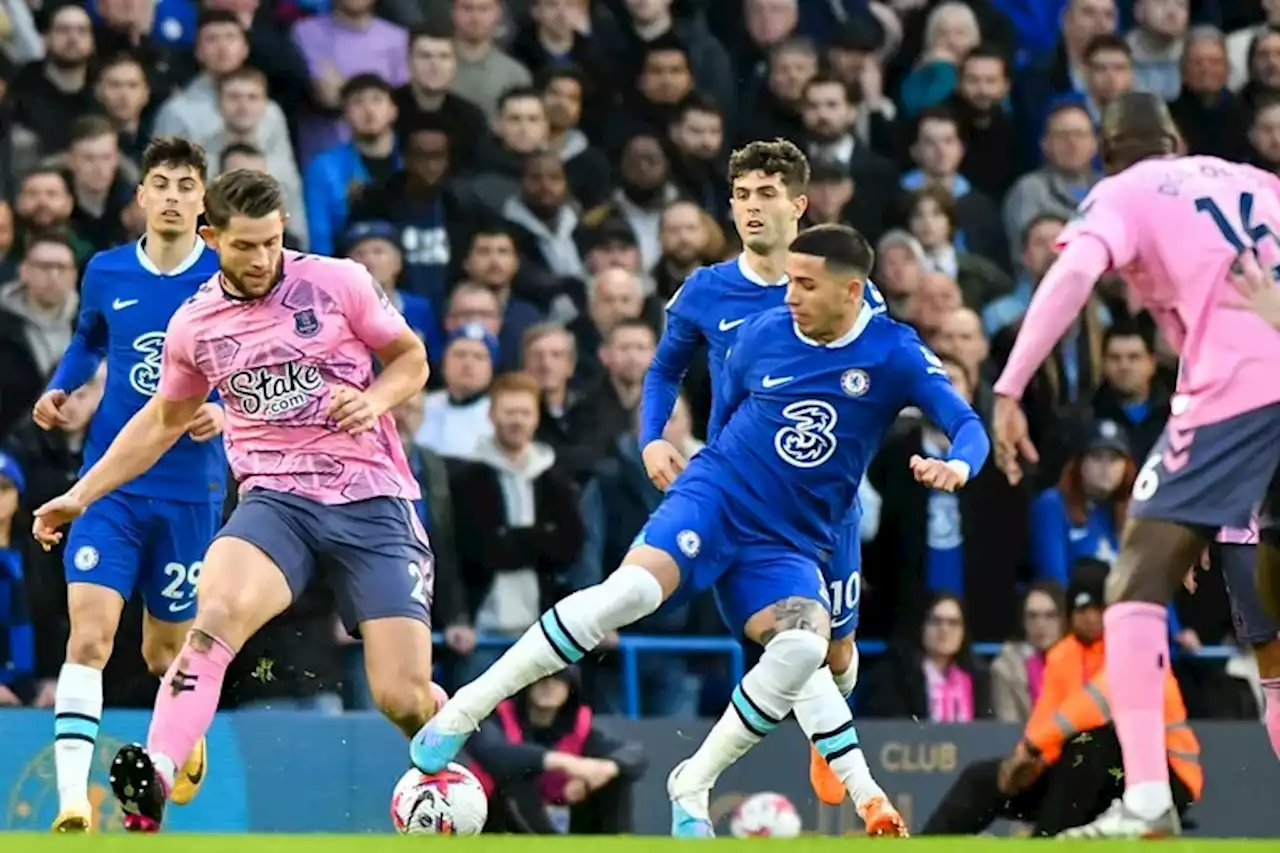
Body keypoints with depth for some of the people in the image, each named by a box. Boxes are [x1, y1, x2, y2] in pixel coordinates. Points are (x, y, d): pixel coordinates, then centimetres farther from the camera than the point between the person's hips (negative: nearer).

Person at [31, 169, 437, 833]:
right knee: (218, 610, -32)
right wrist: (81, 494, 24)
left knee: (404, 699, -9)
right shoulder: (194, 325, 7)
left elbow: (411, 358, 11)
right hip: (274, 499, 2)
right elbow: (164, 418, 24)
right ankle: (152, 789, -43)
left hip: (373, 500, -1)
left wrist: (374, 399, -11)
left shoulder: (337, 282, -2)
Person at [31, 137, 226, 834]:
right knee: (88, 634, -16)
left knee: (166, 650, 12)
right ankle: (72, 800, -21)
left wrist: (225, 413, -19)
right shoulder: (105, 273, 2)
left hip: (190, 490, -1)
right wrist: (61, 387, 8)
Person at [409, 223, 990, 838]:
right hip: (715, 497, 0)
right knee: (630, 590, -28)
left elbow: (968, 425, -12)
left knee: (803, 648, -29)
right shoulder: (761, 334, 2)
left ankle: (694, 785, -11)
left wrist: (957, 465, -31)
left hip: (788, 545, 0)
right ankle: (463, 712, -22)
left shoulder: (895, 354, -4)